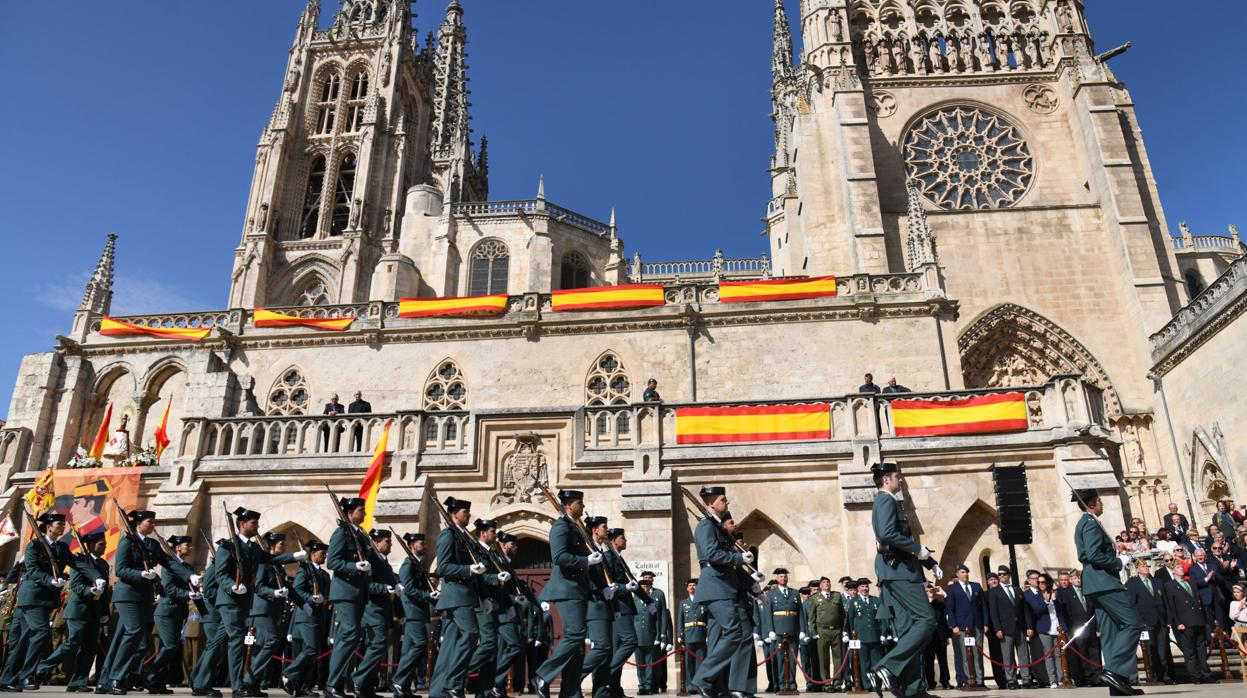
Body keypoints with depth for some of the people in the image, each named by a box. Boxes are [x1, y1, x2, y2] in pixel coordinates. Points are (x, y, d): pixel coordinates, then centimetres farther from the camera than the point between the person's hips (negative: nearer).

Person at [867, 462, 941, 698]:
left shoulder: (889, 502, 24)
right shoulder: (886, 501, -8)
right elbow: (887, 533, -25)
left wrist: (931, 563, 23)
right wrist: (918, 548, -15)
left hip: (896, 570, 10)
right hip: (897, 569, -10)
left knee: (908, 629, 7)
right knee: (926, 620, -13)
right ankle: (888, 668, -18)